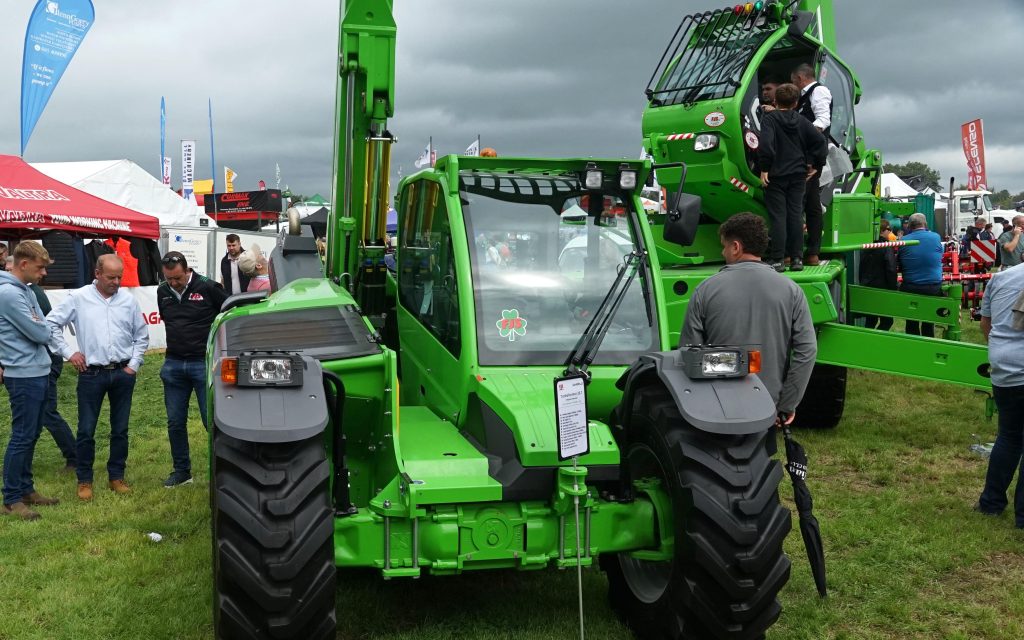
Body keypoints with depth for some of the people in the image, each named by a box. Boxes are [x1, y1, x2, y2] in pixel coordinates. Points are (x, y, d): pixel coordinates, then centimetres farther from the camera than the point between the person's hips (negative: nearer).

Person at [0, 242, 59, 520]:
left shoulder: (26, 291, 12)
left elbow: (41, 330, 16)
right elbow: (40, 334, -16)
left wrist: (40, 329, -4)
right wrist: (43, 329, 3)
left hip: (38, 372, 9)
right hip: (24, 375, -9)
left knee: (31, 435, 15)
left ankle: (25, 488, 25)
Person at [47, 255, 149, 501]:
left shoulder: (129, 299, 3)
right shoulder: (78, 298, -4)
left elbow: (141, 335, 11)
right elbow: (51, 324, 1)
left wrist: (134, 364, 4)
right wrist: (68, 352, -3)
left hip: (123, 373, 2)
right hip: (92, 374, -2)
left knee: (120, 429, 9)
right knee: (86, 430, 2)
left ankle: (116, 476, 22)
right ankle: (84, 480, 15)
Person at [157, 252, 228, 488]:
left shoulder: (208, 288, -11)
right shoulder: (163, 291, 6)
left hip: (204, 363, -5)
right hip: (173, 365, 5)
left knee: (212, 421, -3)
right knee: (175, 422, 10)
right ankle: (181, 471, 23)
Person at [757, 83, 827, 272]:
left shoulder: (769, 119, -6)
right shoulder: (801, 121, 8)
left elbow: (766, 144, -21)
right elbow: (820, 141, 5)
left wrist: (764, 168, -16)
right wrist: (815, 164, 12)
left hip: (776, 175, -4)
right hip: (797, 175, 4)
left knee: (778, 216, -4)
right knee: (795, 215, 8)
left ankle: (777, 260, -6)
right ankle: (797, 258, 8)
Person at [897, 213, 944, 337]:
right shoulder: (936, 237, -6)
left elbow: (899, 267, 3)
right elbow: (940, 258, 10)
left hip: (910, 288, 0)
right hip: (934, 288, 0)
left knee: (912, 323, 11)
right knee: (929, 322, 12)